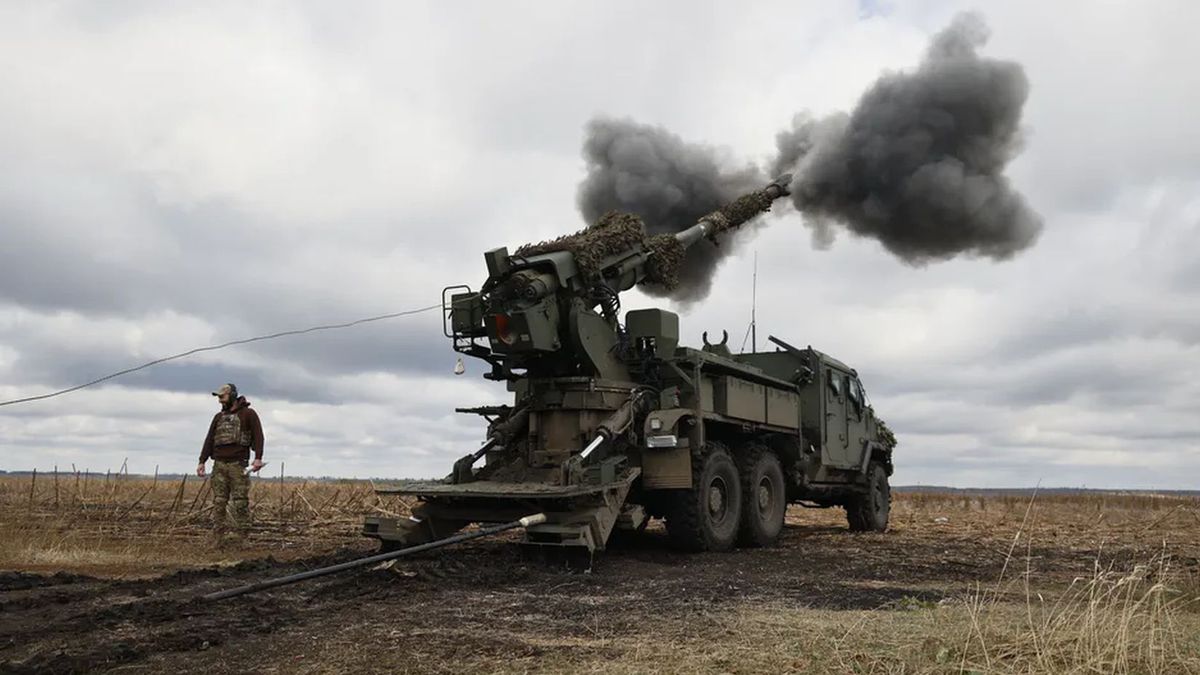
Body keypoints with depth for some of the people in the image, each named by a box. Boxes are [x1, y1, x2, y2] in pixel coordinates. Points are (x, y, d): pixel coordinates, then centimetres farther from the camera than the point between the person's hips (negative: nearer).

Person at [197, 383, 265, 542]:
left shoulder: (248, 414, 2)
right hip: (219, 464, 5)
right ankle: (218, 537, 5)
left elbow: (258, 436, -6)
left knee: (241, 502, -5)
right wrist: (202, 462, 7)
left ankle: (242, 537, -3)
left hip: (238, 464, -5)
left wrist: (258, 458, -18)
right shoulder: (218, 417, 18)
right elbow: (209, 440, 16)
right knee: (219, 502, 2)